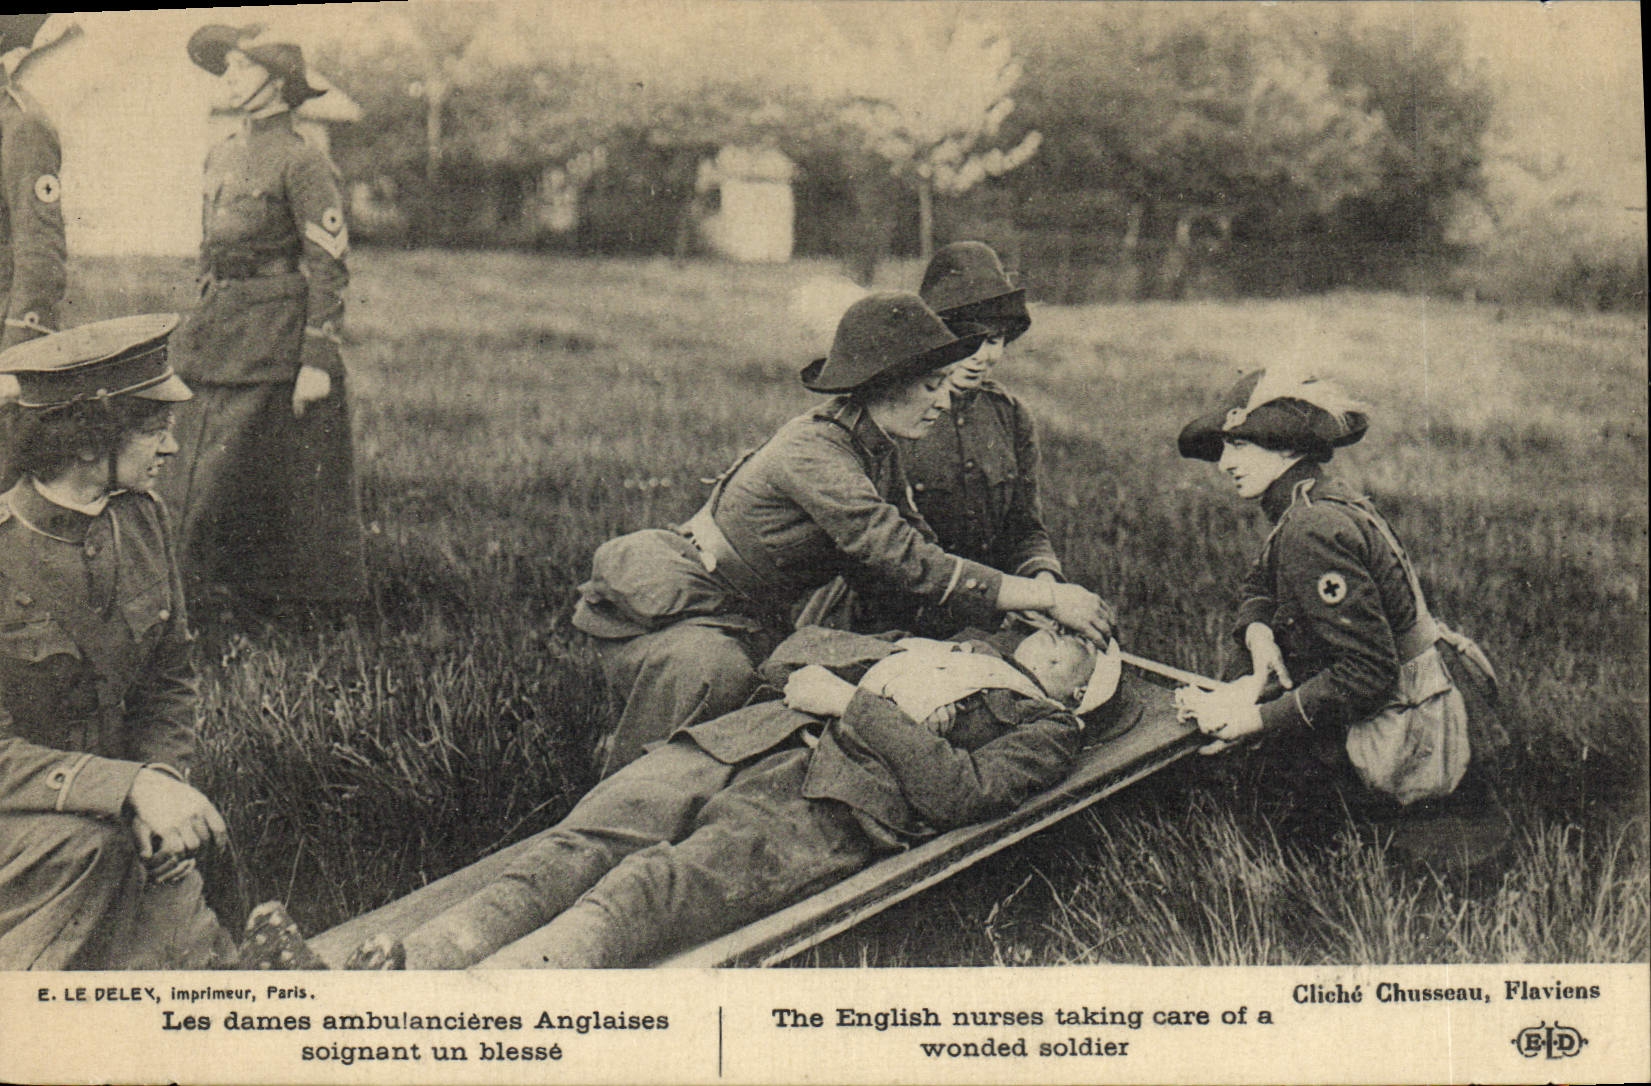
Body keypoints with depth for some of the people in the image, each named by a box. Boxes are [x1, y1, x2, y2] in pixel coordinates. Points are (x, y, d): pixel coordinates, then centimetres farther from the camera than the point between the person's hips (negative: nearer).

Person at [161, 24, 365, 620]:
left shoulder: (302, 162, -10)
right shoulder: (221, 157, 14)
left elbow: (329, 268, -13)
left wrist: (318, 361, -17)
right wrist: (198, 337, 19)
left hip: (277, 344, -8)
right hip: (222, 343, 8)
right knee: (200, 475, 6)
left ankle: (309, 604, 10)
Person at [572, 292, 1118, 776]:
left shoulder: (876, 450, 4)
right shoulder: (813, 454, -26)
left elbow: (917, 546, 3)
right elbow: (912, 564, -31)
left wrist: (1022, 617, -12)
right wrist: (1049, 598, -29)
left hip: (749, 627, 9)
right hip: (670, 613, -9)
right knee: (712, 672, -38)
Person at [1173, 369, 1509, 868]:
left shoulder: (1311, 530, -24)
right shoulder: (1328, 500, 7)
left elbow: (1366, 672, -27)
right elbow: (1260, 584, 20)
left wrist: (1257, 718, -22)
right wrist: (1258, 632, -4)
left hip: (1414, 747, -10)